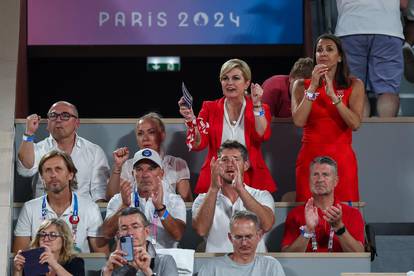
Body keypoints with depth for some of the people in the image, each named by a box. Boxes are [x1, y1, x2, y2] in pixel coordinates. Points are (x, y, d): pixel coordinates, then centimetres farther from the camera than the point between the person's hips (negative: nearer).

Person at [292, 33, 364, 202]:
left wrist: (333, 95, -13)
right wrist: (313, 87, -10)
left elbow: (355, 124, -8)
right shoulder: (301, 85, 7)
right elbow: (298, 121, -8)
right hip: (310, 157, 0)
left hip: (341, 158, 0)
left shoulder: (354, 85, 6)